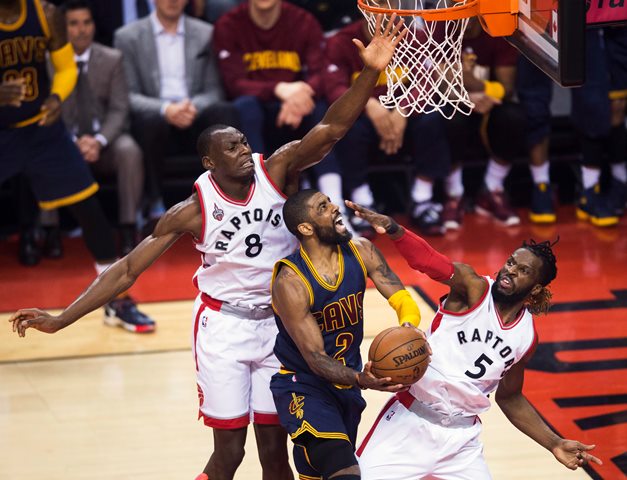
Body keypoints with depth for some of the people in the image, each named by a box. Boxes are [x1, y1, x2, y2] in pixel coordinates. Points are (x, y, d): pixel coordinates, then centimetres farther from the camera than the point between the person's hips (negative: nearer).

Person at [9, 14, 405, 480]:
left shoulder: (276, 171, -9)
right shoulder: (194, 210, -13)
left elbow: (330, 129, -22)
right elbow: (128, 269, -10)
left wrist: (370, 72, -38)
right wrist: (61, 320, -15)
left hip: (278, 325, 2)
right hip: (223, 326, -2)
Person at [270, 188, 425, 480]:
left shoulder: (361, 252, -7)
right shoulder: (290, 282, -24)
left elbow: (402, 300, -9)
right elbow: (315, 358, -24)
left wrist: (409, 327, -35)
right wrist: (360, 380, -43)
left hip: (346, 384, 7)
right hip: (303, 387, -7)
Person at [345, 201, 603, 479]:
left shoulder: (527, 336, 4)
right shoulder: (474, 289, -11)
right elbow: (428, 260, -31)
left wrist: (554, 444, 12)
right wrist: (393, 230, -51)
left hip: (462, 436, 4)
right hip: (411, 422, -4)